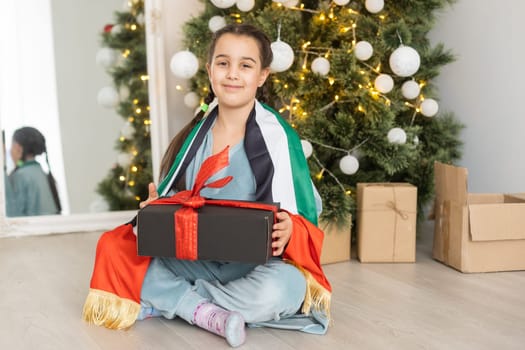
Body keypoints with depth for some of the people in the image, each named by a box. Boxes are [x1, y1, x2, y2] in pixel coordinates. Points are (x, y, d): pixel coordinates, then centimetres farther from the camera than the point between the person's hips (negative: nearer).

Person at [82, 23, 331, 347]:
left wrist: (288, 231, -33)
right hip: (191, 261, 4)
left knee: (284, 287, -38)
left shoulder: (276, 136, -11)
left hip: (252, 266, -4)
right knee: (113, 247, -12)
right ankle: (205, 312, -25)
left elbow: (301, 223, -9)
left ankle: (166, 301, -18)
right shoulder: (196, 132, 4)